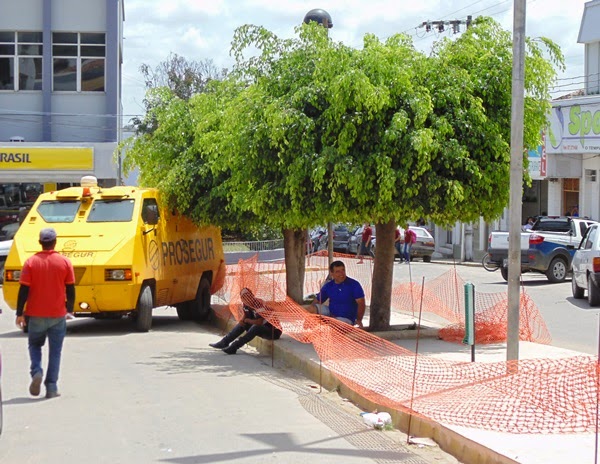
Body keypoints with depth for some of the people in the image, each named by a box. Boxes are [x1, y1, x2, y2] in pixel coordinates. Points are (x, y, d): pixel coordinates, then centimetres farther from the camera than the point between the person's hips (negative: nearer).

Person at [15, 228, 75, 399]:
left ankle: (36, 372, -6)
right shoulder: (65, 262, -4)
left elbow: (23, 290, -7)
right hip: (58, 315, 0)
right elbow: (70, 290, -1)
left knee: (34, 345, 19)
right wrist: (69, 310, 13)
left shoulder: (31, 263, -7)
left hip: (36, 314, 0)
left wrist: (20, 314, 0)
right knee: (55, 351, 8)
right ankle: (51, 388, 4)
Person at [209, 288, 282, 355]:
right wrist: (242, 320, -11)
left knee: (256, 327, -34)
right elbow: (245, 317, 14)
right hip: (263, 328, 9)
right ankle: (224, 342, -6)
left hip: (274, 331, -9)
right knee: (243, 324, 0)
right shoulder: (246, 305, 0)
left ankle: (234, 347, -33)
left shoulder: (260, 304, -26)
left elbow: (259, 322, -32)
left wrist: (247, 320, -15)